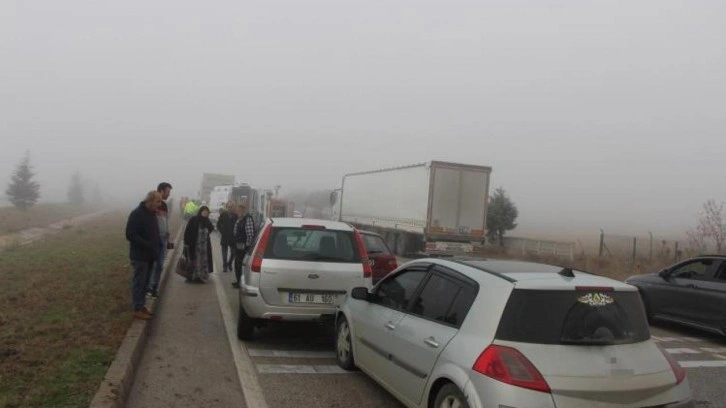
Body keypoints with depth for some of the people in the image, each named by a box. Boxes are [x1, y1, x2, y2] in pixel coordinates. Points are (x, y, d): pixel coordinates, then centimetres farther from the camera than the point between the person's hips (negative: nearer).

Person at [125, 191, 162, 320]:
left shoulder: (152, 214, 10)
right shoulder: (137, 214, -16)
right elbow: (130, 235, -21)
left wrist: (155, 249, 7)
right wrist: (148, 245, -25)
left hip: (149, 255, 8)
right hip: (139, 255, -8)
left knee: (144, 281, 14)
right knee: (139, 282, -2)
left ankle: (141, 305, 23)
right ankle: (137, 309, 3)